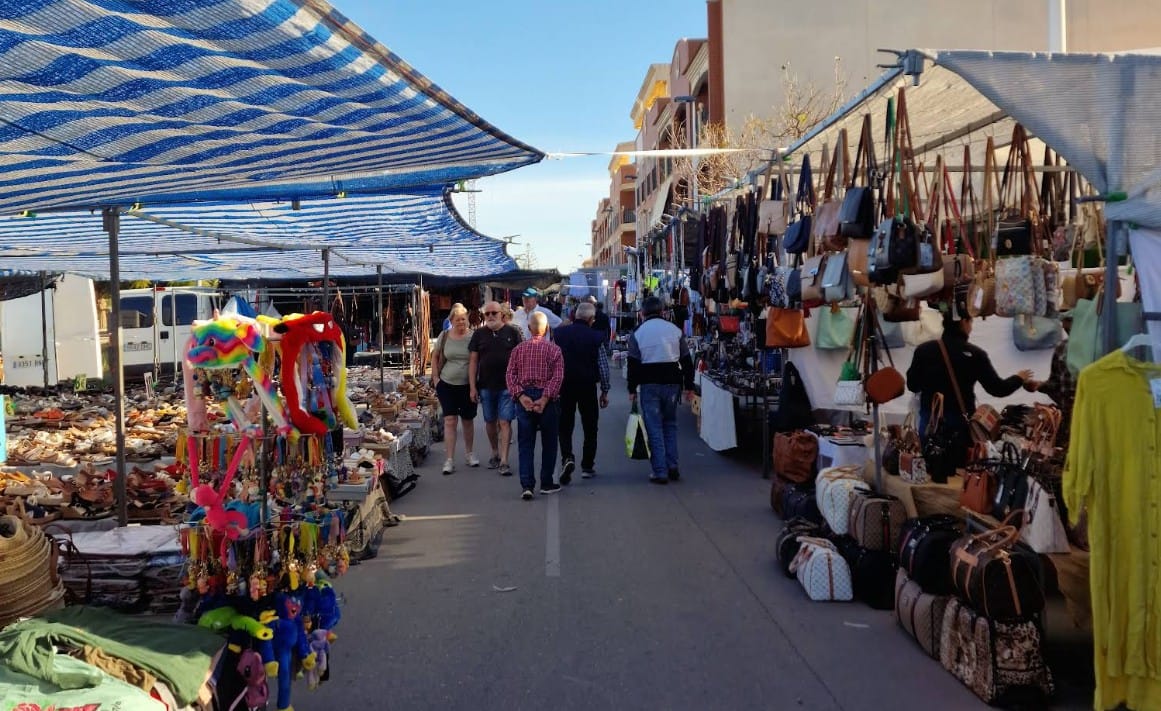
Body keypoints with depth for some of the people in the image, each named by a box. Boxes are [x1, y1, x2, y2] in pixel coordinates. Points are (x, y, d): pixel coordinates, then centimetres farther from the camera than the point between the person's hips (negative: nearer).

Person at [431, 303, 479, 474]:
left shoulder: (473, 337, -5)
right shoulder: (444, 336, 0)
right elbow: (434, 356, 11)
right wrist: (435, 378, 4)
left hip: (467, 385, 0)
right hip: (447, 385, 0)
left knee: (468, 420, 13)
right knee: (450, 420, -5)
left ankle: (469, 452, 33)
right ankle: (450, 460, -3)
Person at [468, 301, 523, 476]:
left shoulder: (512, 332, 1)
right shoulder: (479, 334, 5)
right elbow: (473, 361, 5)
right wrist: (472, 387, 0)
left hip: (507, 386, -3)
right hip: (486, 387, 3)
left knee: (505, 422, -6)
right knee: (490, 421, 13)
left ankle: (504, 461, -6)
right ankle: (495, 454, 31)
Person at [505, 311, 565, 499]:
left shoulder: (519, 349, 5)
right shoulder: (554, 349, -2)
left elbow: (510, 374, -3)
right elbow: (557, 377, -12)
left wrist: (520, 396, -9)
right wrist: (545, 398, -14)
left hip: (524, 398, 2)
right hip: (547, 399, -2)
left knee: (525, 443, 4)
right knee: (549, 442, 11)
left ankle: (526, 485, -4)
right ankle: (546, 483, 18)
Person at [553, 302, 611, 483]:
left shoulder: (559, 333, -1)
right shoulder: (596, 337, -6)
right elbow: (603, 366, -4)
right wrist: (605, 391, 6)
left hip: (563, 386, 1)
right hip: (588, 386, -1)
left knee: (565, 426, 7)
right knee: (590, 427, 13)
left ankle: (567, 458, -16)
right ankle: (587, 466, 18)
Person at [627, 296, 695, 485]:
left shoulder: (638, 332, -1)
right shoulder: (674, 330, 6)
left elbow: (633, 363, -3)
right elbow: (686, 360, 7)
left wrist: (632, 389, 4)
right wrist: (689, 386, 13)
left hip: (649, 384, -2)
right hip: (672, 381, 3)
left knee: (654, 427, 2)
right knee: (670, 423, 17)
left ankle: (660, 472, 0)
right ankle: (672, 466, 12)